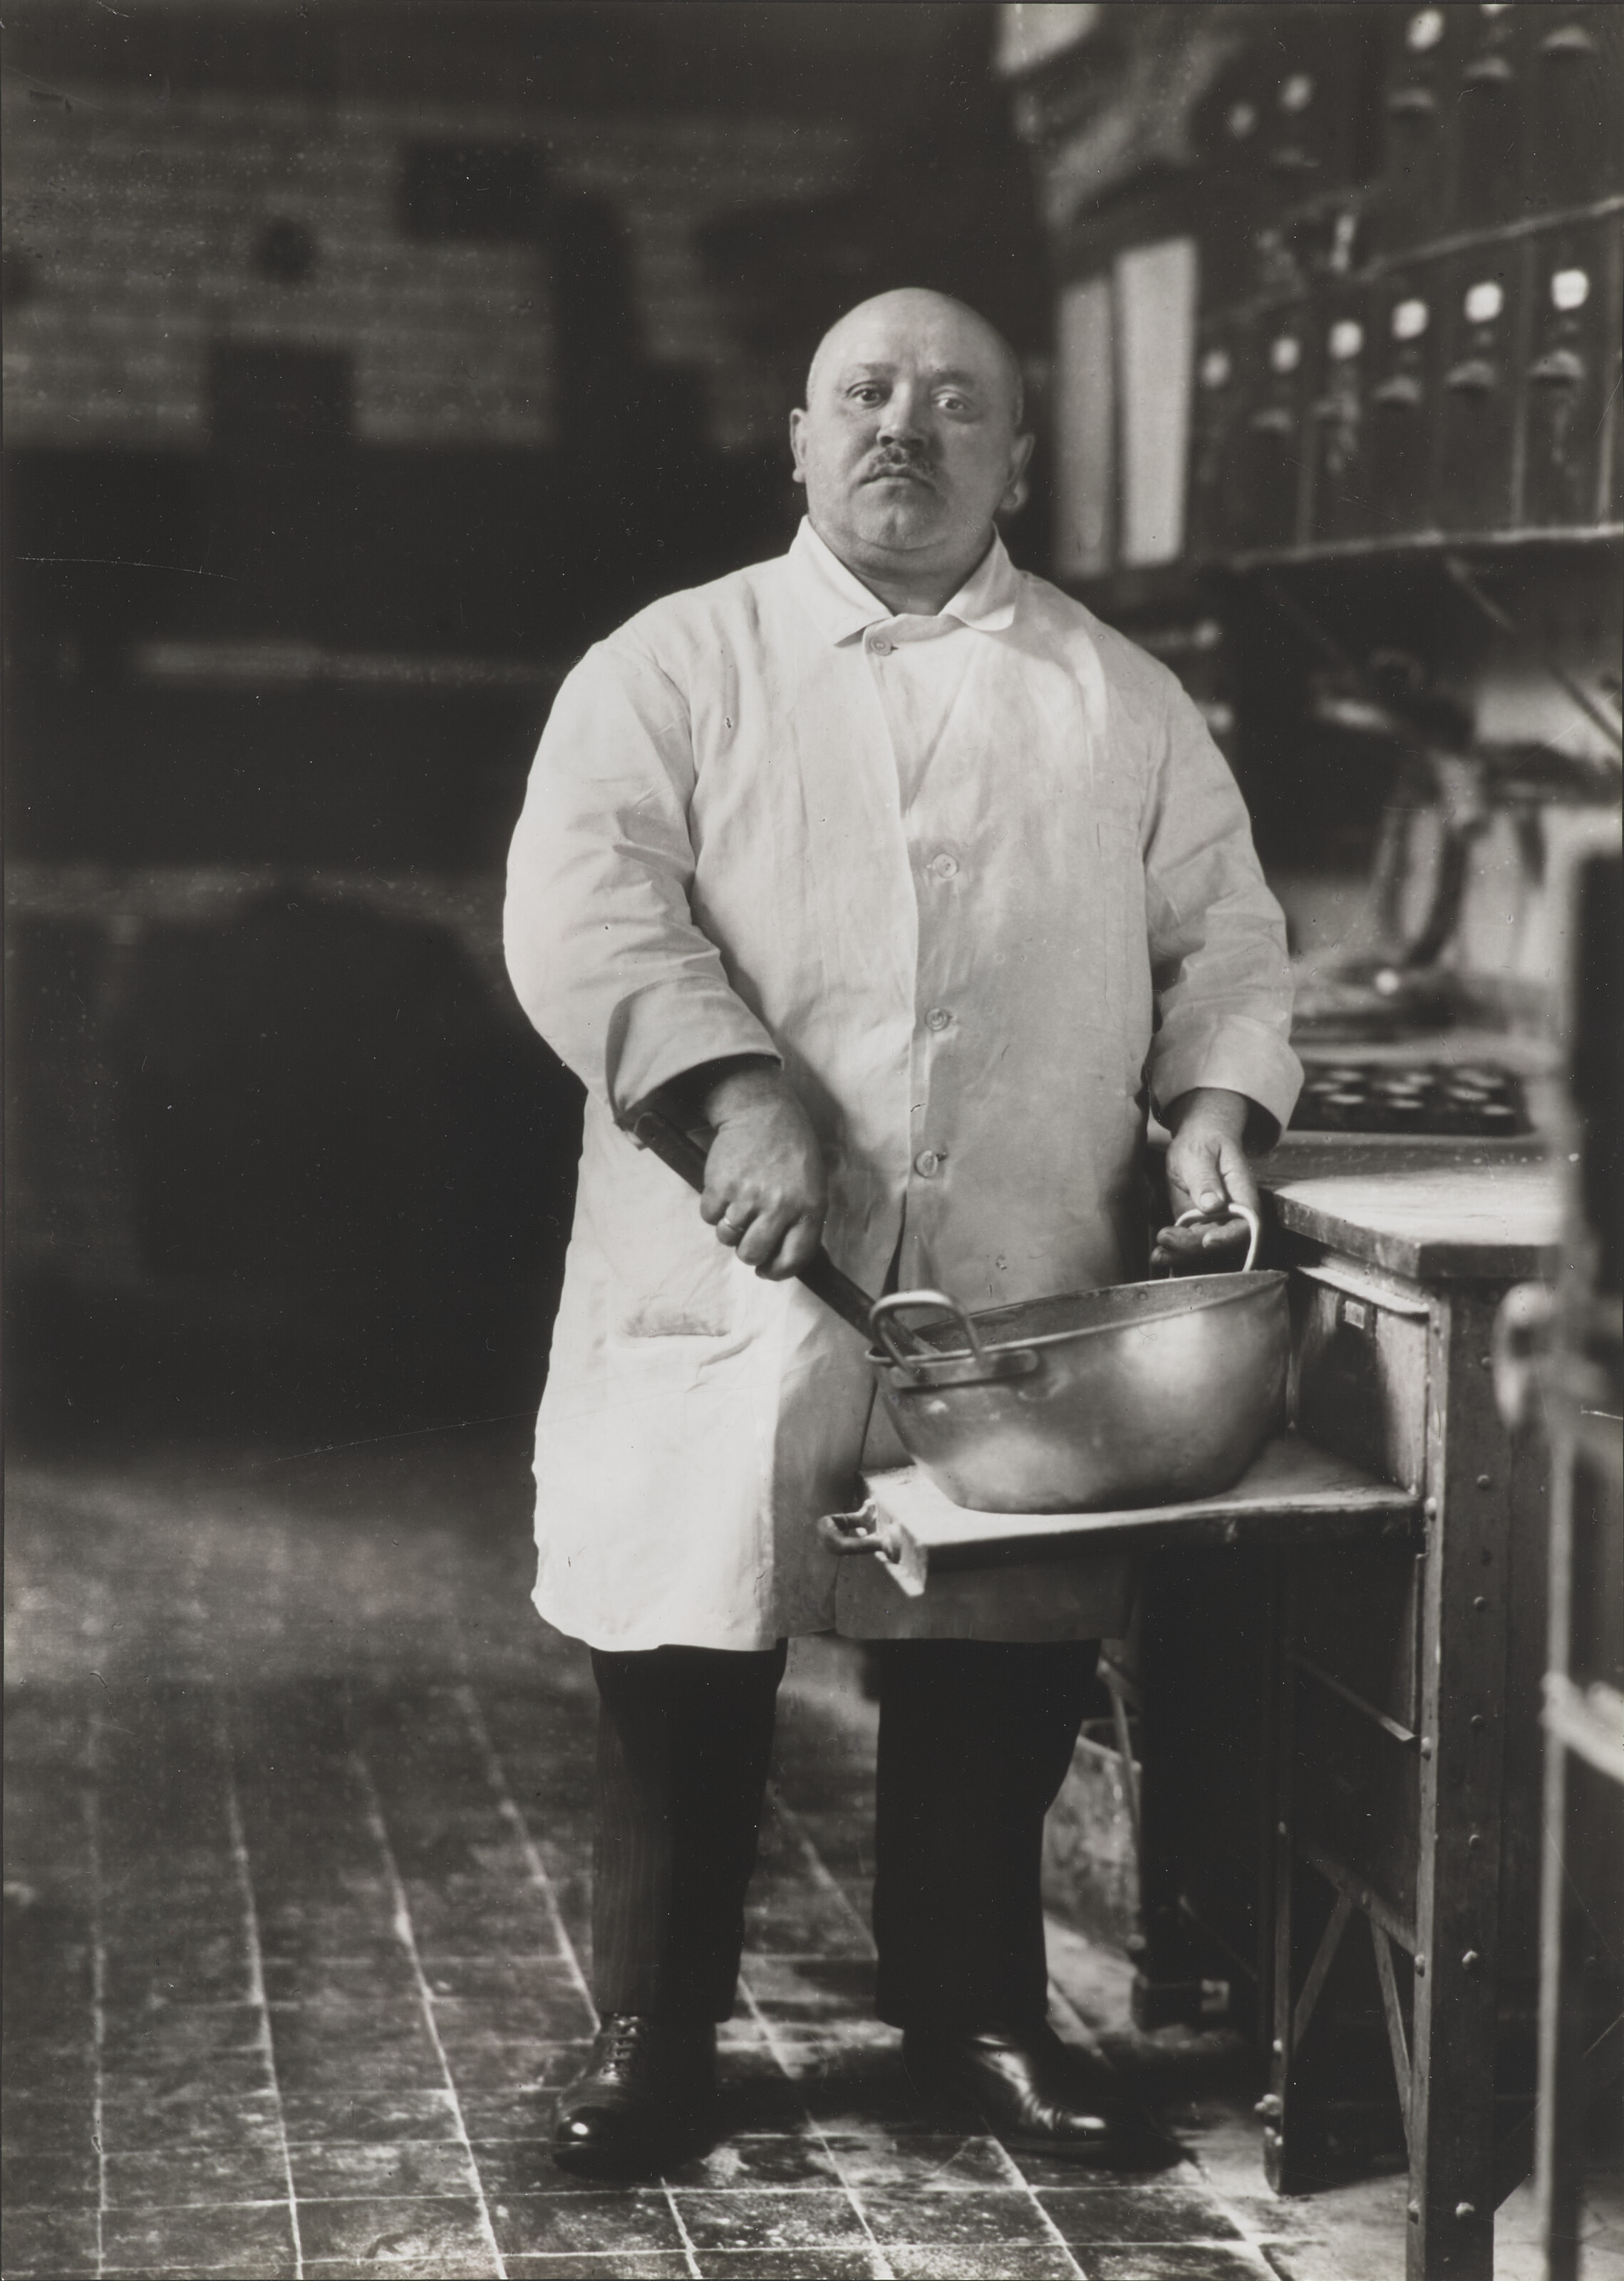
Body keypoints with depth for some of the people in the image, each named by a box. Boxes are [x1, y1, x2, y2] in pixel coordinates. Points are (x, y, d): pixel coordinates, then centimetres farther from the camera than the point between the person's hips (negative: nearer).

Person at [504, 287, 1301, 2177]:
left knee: (1002, 1675, 8)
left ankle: (976, 2006, 27)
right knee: (683, 1656, 2)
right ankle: (652, 2033, 18)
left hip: (1022, 1294, 2)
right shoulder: (670, 667, 3)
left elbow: (1223, 934, 14)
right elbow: (582, 904, -10)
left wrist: (1214, 1102, -6)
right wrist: (743, 1093, -24)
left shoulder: (1123, 704, 12)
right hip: (736, 1283, -2)